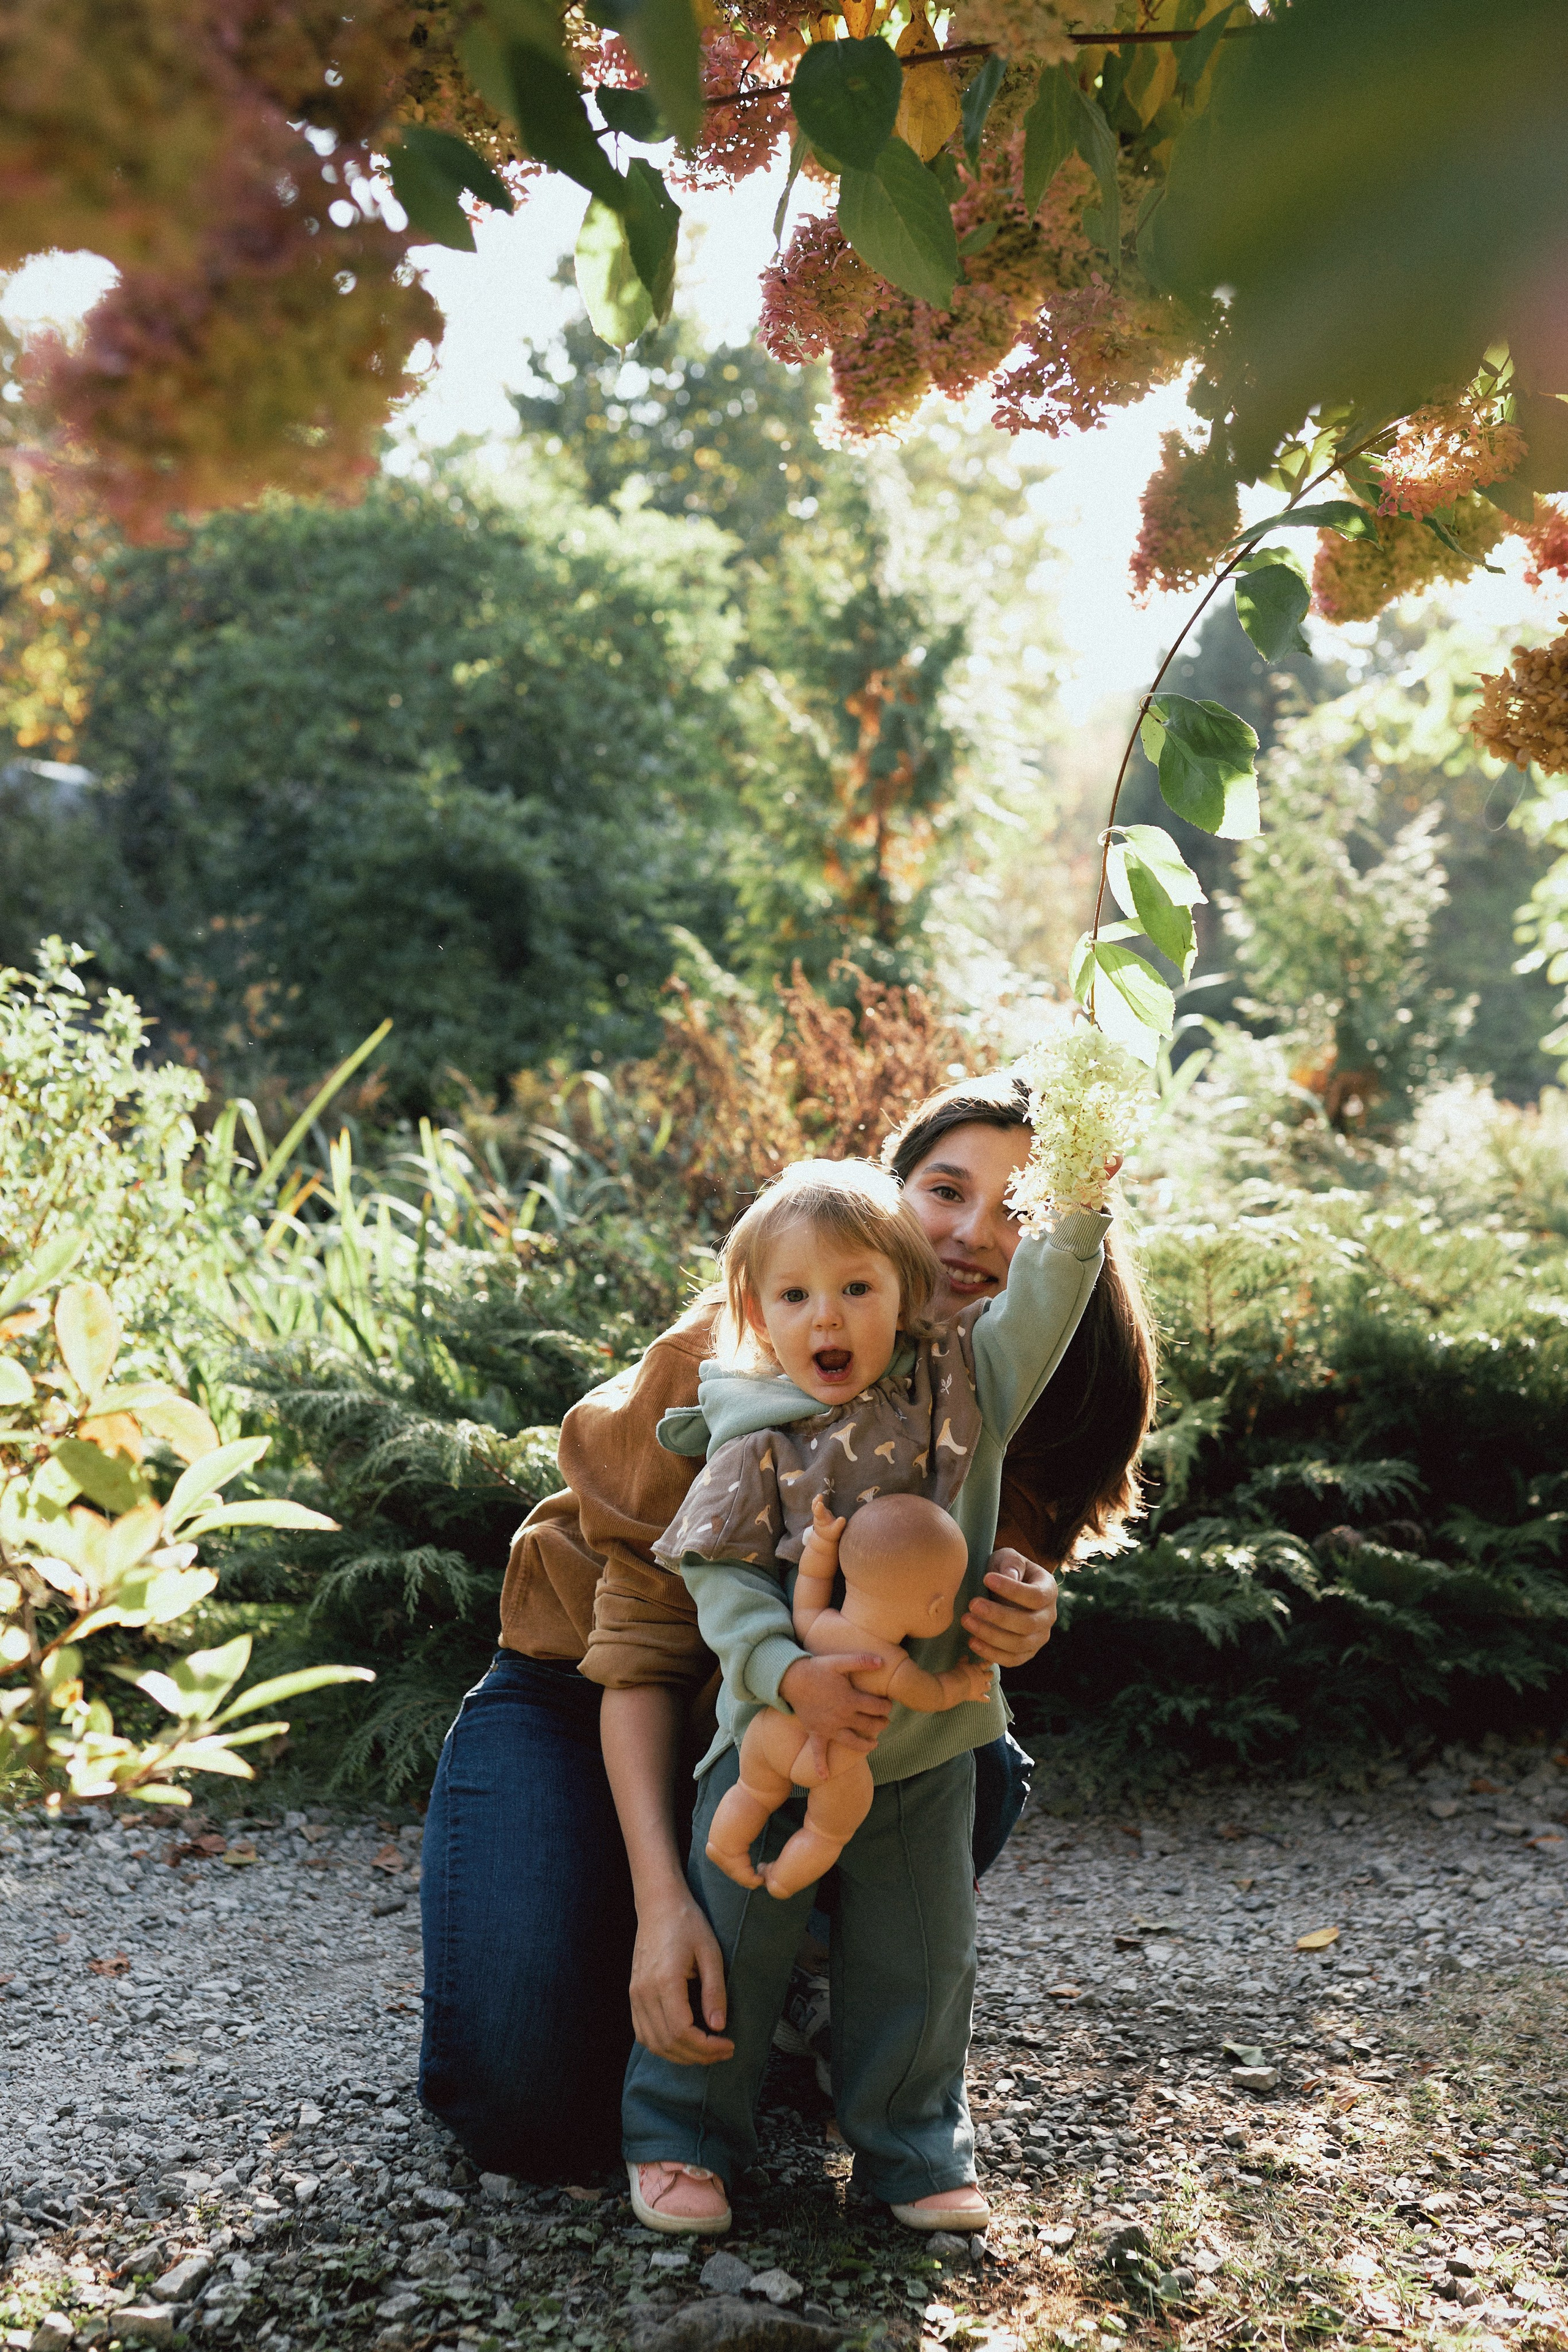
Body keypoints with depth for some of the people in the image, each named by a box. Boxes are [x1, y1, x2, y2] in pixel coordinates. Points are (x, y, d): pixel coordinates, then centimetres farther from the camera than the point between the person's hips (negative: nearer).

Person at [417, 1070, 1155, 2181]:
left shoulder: (1010, 1410, -12)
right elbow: (640, 1648, -22)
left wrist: (1013, 1622, -38)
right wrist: (662, 1900, -34)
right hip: (582, 1713, -4)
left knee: (979, 1777, -29)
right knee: (539, 2114, -21)